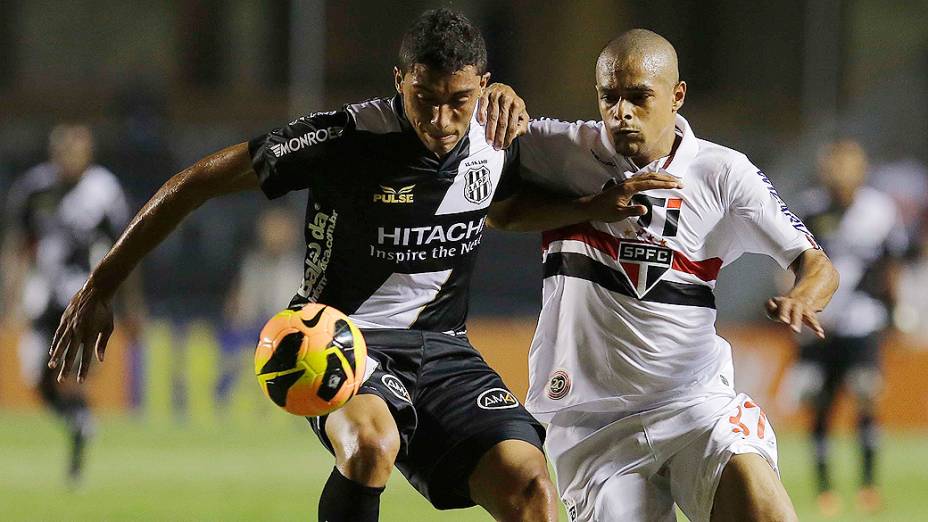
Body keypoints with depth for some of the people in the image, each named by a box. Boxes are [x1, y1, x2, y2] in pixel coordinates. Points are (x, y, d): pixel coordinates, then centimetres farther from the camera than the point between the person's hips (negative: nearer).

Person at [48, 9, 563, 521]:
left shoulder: (497, 148, -3)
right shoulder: (346, 138, -17)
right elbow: (198, 181, -10)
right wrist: (98, 289, -8)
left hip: (441, 347, 4)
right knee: (372, 445, -39)